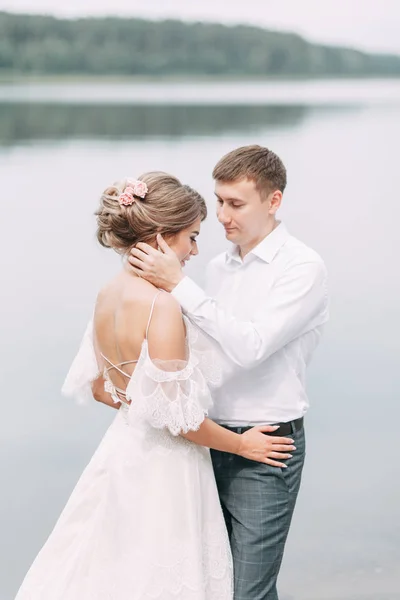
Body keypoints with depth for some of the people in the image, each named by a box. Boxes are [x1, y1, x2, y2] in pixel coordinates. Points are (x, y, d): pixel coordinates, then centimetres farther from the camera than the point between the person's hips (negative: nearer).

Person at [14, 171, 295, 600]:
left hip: (122, 448, 8)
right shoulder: (162, 306, -24)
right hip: (162, 466, -8)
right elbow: (179, 417, -22)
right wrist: (242, 444, -8)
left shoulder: (108, 294, 1)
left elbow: (98, 387, 11)